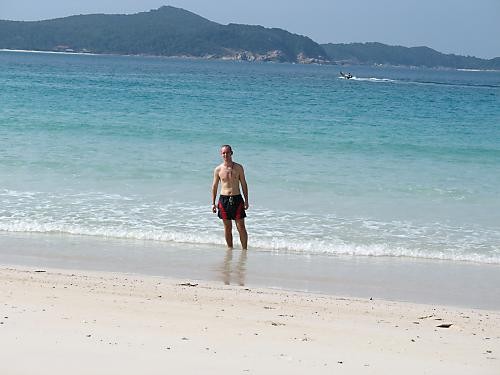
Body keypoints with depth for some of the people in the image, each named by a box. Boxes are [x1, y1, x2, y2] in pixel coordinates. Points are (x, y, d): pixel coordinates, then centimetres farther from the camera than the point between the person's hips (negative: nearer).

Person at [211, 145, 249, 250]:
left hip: (237, 199, -1)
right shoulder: (218, 169, 3)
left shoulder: (238, 167, 2)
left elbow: (243, 184, 6)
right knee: (227, 227, 6)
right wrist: (213, 203, 5)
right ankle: (230, 248, 15)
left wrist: (246, 200, 2)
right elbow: (214, 186, 9)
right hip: (224, 199, 1)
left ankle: (244, 249, 3)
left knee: (241, 227, -3)